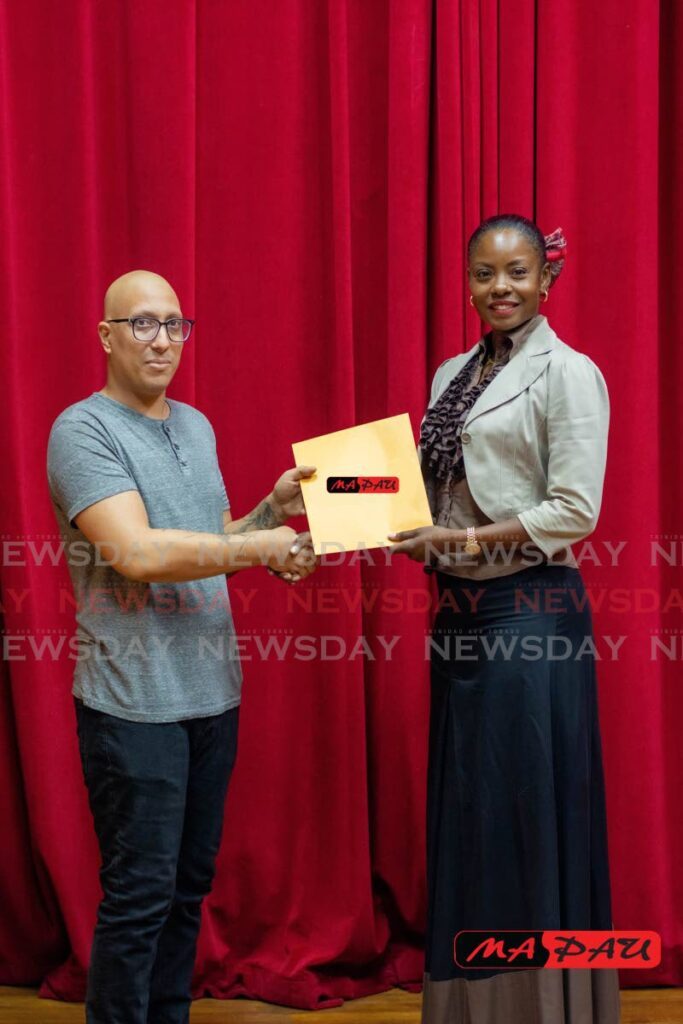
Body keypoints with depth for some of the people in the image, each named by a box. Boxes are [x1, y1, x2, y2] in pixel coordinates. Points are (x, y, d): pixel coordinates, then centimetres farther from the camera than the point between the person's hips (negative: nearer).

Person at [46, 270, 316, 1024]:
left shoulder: (197, 426, 14)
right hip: (133, 701, -7)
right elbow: (137, 552, -22)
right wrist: (258, 548, -17)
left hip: (212, 692, 7)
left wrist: (275, 505, 4)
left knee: (189, 885, 14)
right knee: (138, 897, -1)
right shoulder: (83, 430, -10)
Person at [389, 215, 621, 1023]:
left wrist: (463, 538, -18)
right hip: (461, 611, 7)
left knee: (532, 817, 0)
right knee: (464, 815, 12)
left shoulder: (568, 374, -8)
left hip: (531, 613, -7)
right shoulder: (452, 375, 13)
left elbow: (575, 510, -14)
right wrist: (410, 532, -5)